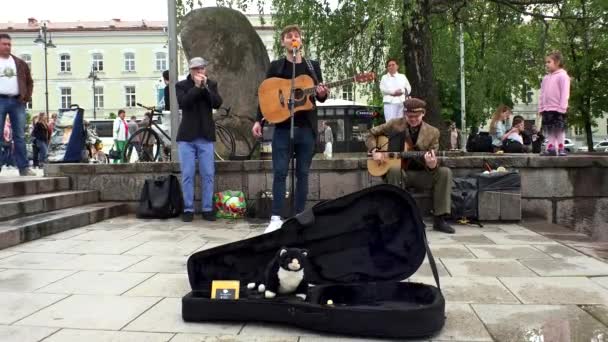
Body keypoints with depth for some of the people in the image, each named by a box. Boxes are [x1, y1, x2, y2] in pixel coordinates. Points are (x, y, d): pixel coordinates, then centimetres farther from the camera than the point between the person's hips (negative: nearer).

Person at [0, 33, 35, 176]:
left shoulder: (20, 63, 15)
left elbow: (29, 81, 18)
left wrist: (27, 97, 4)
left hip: (17, 101, 3)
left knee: (20, 136, 4)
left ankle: (24, 168, 6)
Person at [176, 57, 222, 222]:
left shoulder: (212, 84, 10)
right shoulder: (181, 85, 5)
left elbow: (217, 103, -6)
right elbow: (183, 103, -13)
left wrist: (205, 86, -13)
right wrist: (196, 86, -15)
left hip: (206, 136, 1)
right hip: (187, 136, -1)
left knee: (208, 174, 1)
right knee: (187, 175, -1)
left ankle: (207, 209, 9)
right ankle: (188, 209, 8)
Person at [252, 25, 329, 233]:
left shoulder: (313, 65, 9)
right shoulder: (275, 66, 5)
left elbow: (320, 97, 10)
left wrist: (322, 94, -13)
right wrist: (258, 121, -4)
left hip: (306, 127, 2)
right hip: (282, 126, -1)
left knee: (302, 172, 5)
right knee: (280, 172, -3)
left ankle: (300, 217, 13)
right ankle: (276, 218, -1)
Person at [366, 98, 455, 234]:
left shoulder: (432, 132, 1)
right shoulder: (395, 125, -1)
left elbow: (432, 164, -3)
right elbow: (371, 134, 8)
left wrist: (432, 165, -29)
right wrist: (375, 151, -11)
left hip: (420, 174, 2)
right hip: (399, 172, -2)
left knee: (444, 172, -23)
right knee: (394, 170, -37)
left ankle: (439, 219, -17)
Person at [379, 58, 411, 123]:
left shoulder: (402, 76, 21)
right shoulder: (384, 77, 16)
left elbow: (408, 88, 12)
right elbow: (383, 89, 0)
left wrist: (401, 91, -7)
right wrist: (394, 92, -11)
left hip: (401, 102, 2)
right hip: (390, 102, -2)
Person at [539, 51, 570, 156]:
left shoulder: (562, 75, -6)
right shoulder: (546, 78, 14)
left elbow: (565, 93, -12)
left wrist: (562, 107, -18)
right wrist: (541, 108, 10)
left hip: (558, 109, -6)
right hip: (547, 109, 7)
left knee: (559, 129, -1)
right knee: (549, 130, 6)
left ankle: (561, 148, 4)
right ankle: (551, 148, 9)